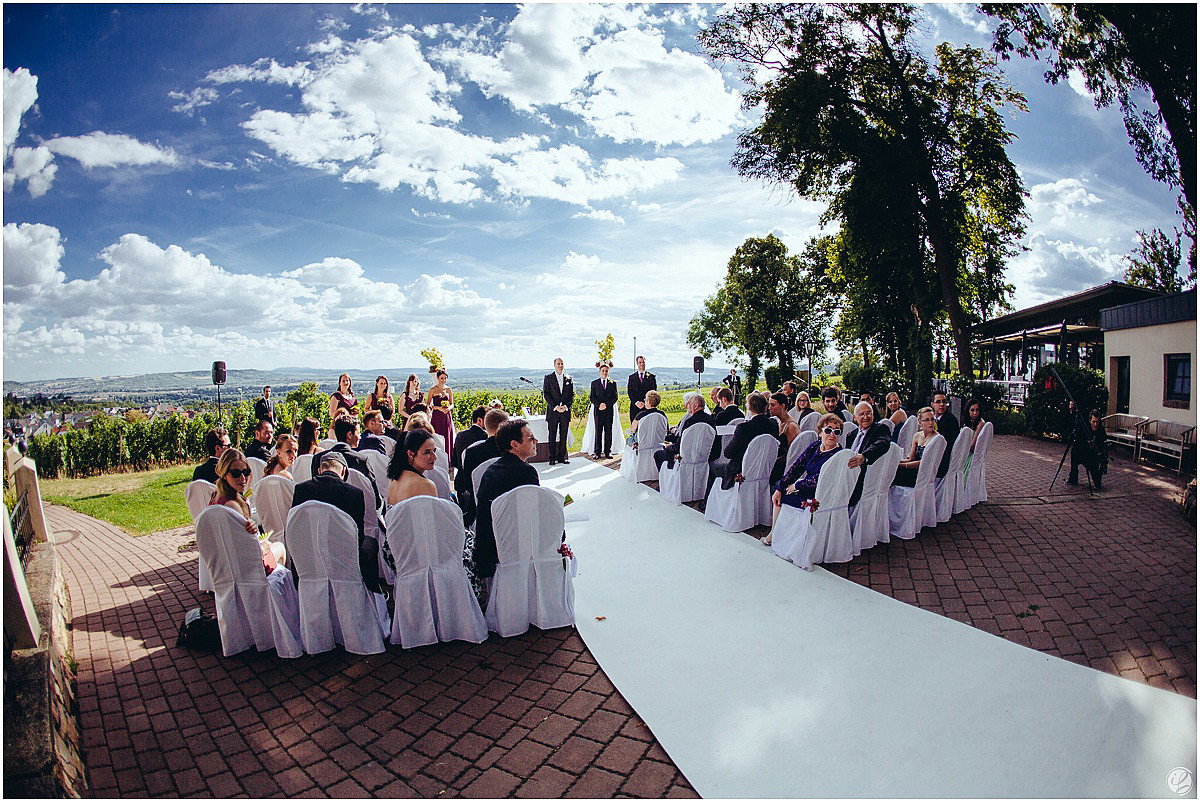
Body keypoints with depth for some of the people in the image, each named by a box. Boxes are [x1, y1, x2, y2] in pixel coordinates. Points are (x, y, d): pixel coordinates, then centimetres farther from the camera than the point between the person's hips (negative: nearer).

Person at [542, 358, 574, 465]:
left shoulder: (568, 378, 11)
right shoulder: (548, 377, 3)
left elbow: (571, 395, 10)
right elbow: (545, 394, -3)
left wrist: (566, 406, -6)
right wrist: (555, 407, -12)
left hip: (565, 411, 3)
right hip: (552, 411, -3)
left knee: (563, 435, 5)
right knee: (552, 435, 0)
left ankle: (562, 457, 11)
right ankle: (552, 457, 6)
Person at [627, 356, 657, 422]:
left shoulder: (651, 376, 8)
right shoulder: (631, 377, 11)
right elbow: (629, 392, 5)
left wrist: (645, 402, -10)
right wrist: (636, 402, -10)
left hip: (647, 406, -1)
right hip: (635, 406, 1)